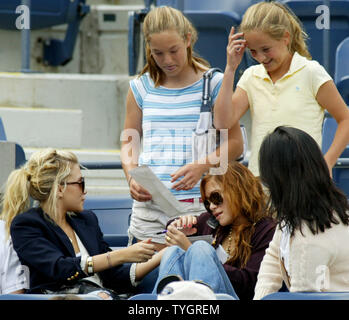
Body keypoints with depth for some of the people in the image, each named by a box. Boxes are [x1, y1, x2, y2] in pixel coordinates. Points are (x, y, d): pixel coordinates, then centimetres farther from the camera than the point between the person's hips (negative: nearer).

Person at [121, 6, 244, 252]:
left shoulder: (213, 83, 3)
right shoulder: (142, 87, 11)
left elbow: (235, 143, 2)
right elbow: (129, 142, 18)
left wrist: (201, 167, -16)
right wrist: (132, 177, -2)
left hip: (197, 203, -3)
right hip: (149, 202, 3)